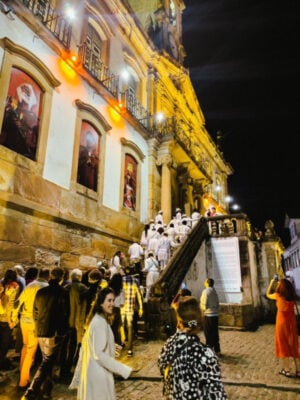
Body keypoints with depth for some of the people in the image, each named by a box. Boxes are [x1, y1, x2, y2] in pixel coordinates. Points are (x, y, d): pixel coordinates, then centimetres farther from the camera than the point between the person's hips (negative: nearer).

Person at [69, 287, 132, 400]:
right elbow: (99, 354, -26)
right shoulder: (100, 322, -23)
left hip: (95, 370, 9)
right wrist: (123, 369, -26)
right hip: (99, 372, -9)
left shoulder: (97, 319, 7)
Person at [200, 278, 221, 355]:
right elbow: (217, 304, 15)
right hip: (215, 315, 7)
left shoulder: (206, 291, -14)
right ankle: (217, 351, 22)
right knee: (215, 333, 14)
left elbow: (204, 306, -17)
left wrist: (201, 307, 2)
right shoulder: (214, 291, 9)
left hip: (208, 315, -7)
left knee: (208, 334, 1)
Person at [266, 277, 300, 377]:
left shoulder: (278, 296, -12)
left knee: (283, 346, 7)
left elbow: (268, 294, 8)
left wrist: (272, 283, 14)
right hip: (292, 323, 4)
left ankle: (287, 370, 13)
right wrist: (283, 282, 19)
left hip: (282, 323, -4)